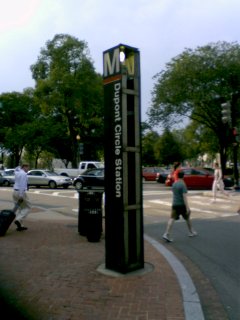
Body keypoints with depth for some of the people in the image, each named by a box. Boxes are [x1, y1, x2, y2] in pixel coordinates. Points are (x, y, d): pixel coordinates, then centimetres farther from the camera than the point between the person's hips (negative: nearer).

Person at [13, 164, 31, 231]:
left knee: (19, 209, 12)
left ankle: (20, 226, 10)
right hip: (21, 192, -8)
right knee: (27, 207, 5)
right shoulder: (23, 174, -13)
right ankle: (18, 220, -12)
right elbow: (22, 185, -21)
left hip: (15, 192, 8)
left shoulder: (17, 172, 12)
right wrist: (21, 196, -23)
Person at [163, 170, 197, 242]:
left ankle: (166, 234, -18)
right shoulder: (183, 185, -14)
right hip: (182, 205, -5)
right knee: (187, 218, 16)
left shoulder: (174, 184, 8)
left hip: (174, 204, 5)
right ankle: (192, 232, 34)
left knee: (172, 219, -4)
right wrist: (187, 207, -22)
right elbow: (184, 196, -21)